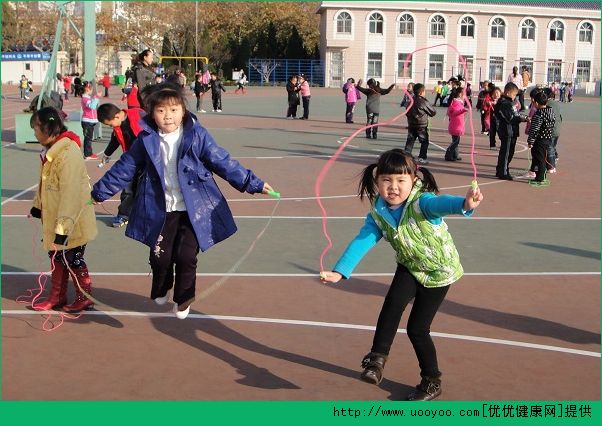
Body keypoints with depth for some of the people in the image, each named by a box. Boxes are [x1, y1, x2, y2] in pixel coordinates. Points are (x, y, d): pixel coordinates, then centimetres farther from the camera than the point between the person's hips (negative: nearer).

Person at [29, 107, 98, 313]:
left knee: (73, 260, 6)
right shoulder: (51, 151, 5)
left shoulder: (68, 154, -27)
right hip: (54, 218, 9)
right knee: (56, 257, 19)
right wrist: (38, 206, 21)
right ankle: (57, 296, 34)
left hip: (72, 222, -9)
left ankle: (84, 297, 24)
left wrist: (63, 227, -28)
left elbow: (70, 194, -29)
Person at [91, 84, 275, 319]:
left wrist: (253, 183, -4)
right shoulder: (146, 140, -2)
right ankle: (161, 291, 37)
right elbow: (124, 168, 8)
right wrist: (100, 191, 14)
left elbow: (223, 162, -3)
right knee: (160, 256, 5)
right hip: (160, 211, 2)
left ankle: (183, 299, 21)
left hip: (193, 210, -1)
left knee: (186, 256, -4)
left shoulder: (197, 135, -7)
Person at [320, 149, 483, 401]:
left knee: (417, 329, -2)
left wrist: (465, 204, -76)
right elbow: (361, 242, -18)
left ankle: (432, 382, 21)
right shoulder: (378, 214, -15)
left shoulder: (421, 202, -32)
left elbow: (440, 203, -53)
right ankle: (378, 357, -5)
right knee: (393, 304, -25)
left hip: (438, 269, -4)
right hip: (410, 267, 4)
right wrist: (339, 271, -31)